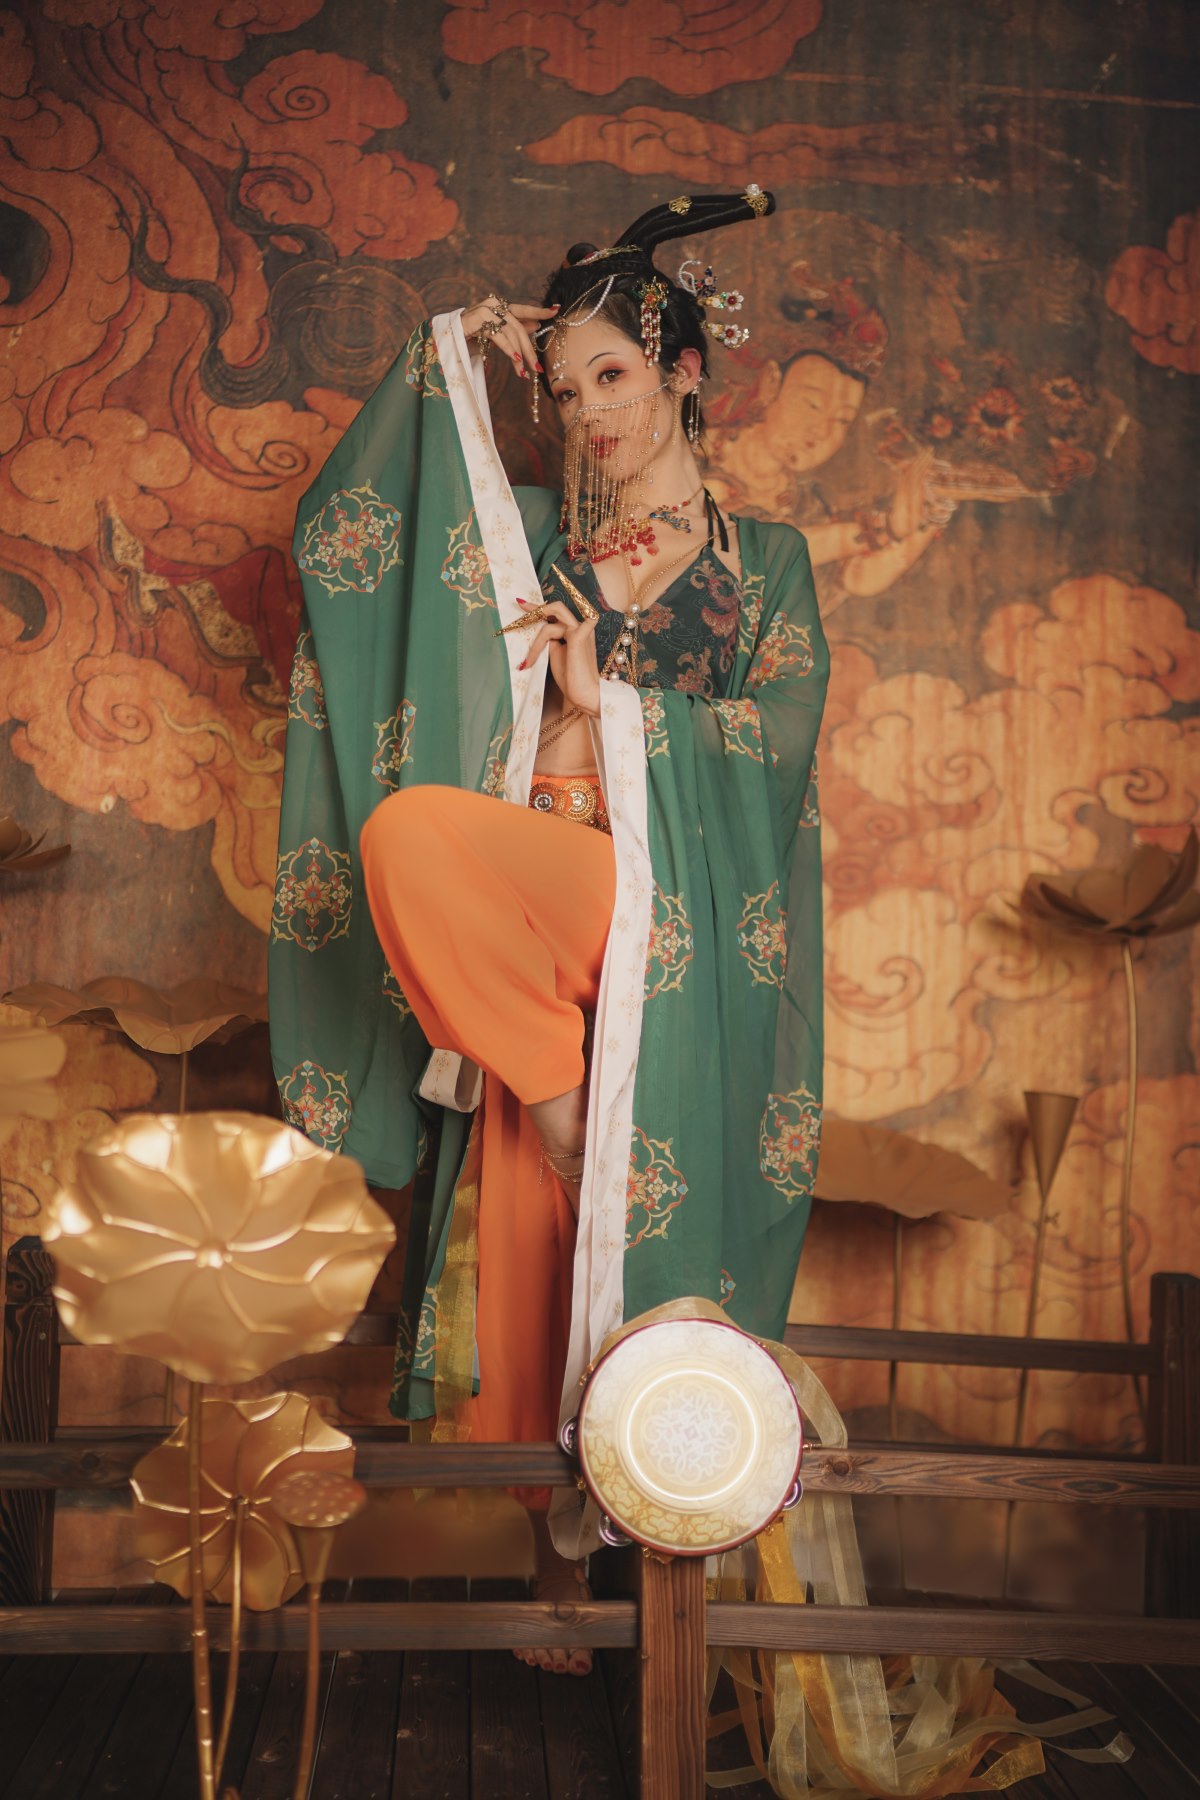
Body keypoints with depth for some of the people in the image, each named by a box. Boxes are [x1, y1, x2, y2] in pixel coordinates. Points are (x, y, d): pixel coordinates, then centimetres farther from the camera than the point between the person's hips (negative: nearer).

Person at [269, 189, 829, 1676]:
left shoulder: (764, 565, 11)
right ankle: (562, 1543, 13)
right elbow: (342, 524, 14)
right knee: (525, 1234, -6)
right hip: (522, 938, 4)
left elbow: (771, 753, 1)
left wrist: (611, 694, -6)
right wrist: (445, 361, 13)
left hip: (661, 925, -3)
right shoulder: (537, 537, 18)